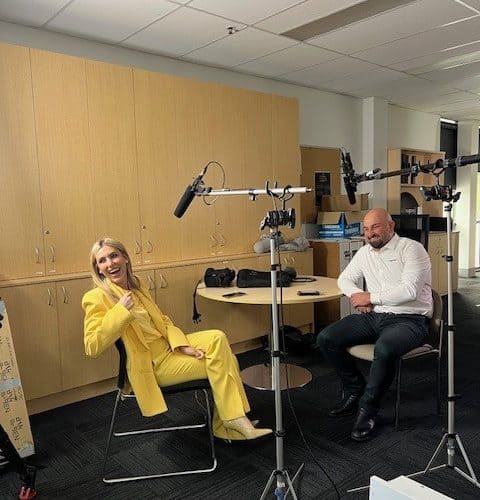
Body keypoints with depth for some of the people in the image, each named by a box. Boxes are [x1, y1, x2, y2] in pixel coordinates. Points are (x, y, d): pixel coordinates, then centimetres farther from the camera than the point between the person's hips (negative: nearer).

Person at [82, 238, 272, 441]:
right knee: (219, 364, -14)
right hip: (151, 365, -7)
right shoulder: (97, 298, -15)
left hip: (168, 346, 7)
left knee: (217, 338, -13)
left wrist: (183, 344, -7)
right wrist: (119, 311, -31)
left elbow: (162, 320, 9)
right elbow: (92, 348, -24)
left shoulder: (135, 285, 7)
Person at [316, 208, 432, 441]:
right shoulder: (365, 252, 12)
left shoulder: (411, 249, -9)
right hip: (373, 317, 7)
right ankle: (355, 390, 9)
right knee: (325, 339, -9)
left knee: (384, 348, -38)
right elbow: (344, 279, 21)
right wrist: (357, 296, -2)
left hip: (409, 320, -7)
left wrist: (371, 297, -13)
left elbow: (409, 290, -21)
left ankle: (367, 410, -16)